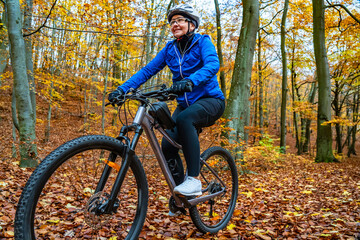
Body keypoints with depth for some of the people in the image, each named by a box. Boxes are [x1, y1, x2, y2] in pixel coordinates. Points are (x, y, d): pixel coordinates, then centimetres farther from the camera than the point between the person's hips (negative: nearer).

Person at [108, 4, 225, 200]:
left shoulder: (203, 42, -7)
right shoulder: (170, 49, 7)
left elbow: (213, 64, -27)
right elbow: (148, 70, 0)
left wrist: (190, 81, -46)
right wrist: (123, 88, -13)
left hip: (210, 100, -4)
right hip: (186, 103, 5)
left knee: (184, 119, -36)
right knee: (167, 145, -15)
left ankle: (194, 179, -28)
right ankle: (180, 187, 7)